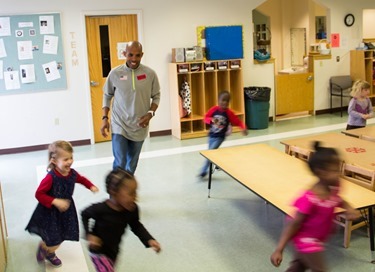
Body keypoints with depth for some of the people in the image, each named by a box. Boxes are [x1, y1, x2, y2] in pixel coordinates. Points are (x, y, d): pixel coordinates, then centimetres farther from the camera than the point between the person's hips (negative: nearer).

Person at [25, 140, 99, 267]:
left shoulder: (72, 173, -10)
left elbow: (82, 179, 13)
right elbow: (39, 194, -26)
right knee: (54, 240, 0)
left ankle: (50, 253, 49)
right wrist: (55, 202, -33)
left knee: (61, 236, 19)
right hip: (50, 213, -6)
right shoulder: (51, 177, -30)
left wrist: (91, 186, -3)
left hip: (65, 210, 6)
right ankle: (42, 247, 36)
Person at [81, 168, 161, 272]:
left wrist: (149, 240, -14)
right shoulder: (100, 209, -31)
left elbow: (136, 225, -2)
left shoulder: (132, 209, -19)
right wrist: (89, 234, -18)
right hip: (99, 251, -6)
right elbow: (85, 215, -10)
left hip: (114, 250, 6)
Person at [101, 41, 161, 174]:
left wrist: (150, 113, -11)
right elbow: (107, 96, 7)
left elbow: (156, 96, 5)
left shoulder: (150, 74, -5)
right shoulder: (115, 73, -6)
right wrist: (105, 118, 0)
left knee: (132, 165, 15)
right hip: (119, 125, -1)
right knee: (119, 164, -8)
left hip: (139, 126, 2)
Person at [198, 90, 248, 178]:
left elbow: (238, 122, -9)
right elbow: (206, 117, -4)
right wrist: (211, 120, -25)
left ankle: (203, 171, 1)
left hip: (220, 137, -4)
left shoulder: (229, 113, -13)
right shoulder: (214, 109, -9)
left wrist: (244, 128, -27)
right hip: (211, 135, 4)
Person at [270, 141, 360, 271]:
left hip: (316, 241, 8)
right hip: (306, 242, -8)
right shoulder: (309, 199, -34)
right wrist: (279, 250, -25)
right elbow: (293, 224, -26)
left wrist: (348, 208, -5)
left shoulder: (333, 188, -11)